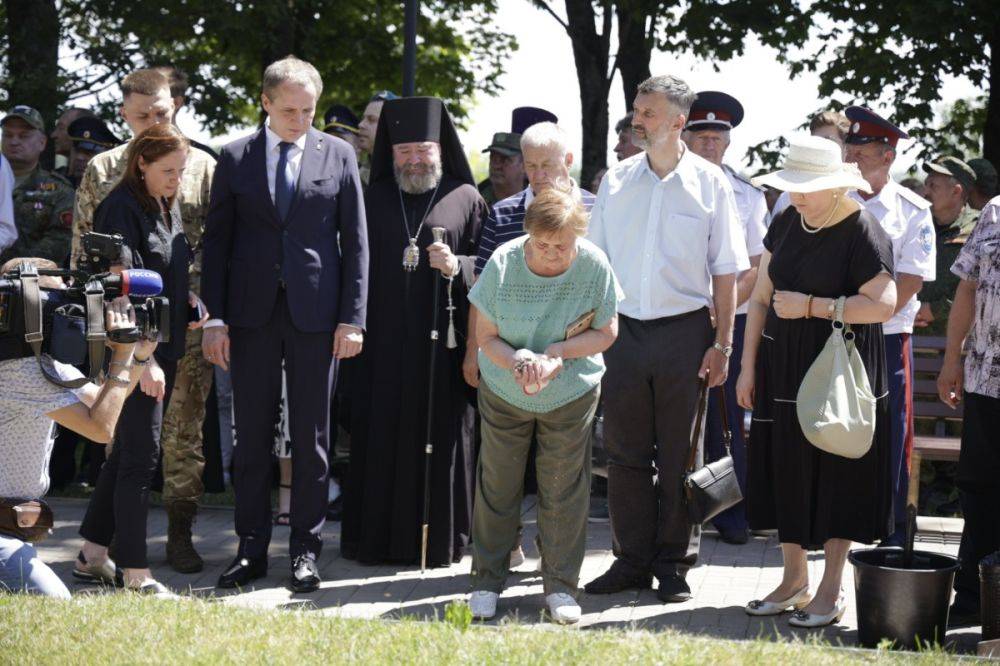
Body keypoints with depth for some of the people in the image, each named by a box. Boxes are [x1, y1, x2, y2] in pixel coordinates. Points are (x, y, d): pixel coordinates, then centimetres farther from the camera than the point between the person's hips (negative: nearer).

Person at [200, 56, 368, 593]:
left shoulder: (337, 155, 4)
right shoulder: (236, 157, 5)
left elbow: (355, 240, 3)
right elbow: (216, 240, 5)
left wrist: (352, 317, -4)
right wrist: (215, 317, -2)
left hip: (315, 312, -1)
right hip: (252, 312, 1)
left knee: (311, 438, 3)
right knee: (252, 437, 5)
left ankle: (306, 550, 12)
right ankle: (251, 549, 14)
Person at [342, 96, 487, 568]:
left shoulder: (465, 199, 6)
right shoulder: (373, 199, 12)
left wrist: (457, 267, -16)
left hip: (440, 339, -2)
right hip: (382, 339, 2)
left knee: (439, 435, 1)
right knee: (378, 435, 1)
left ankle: (438, 540, 10)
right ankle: (376, 538, 9)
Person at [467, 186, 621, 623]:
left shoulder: (594, 266, -17)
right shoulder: (503, 264, -18)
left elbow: (606, 332, -6)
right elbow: (485, 336, -9)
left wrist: (557, 351, -22)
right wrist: (518, 363, -29)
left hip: (572, 393, 0)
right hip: (504, 392, 0)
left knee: (563, 490, 4)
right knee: (497, 484, 8)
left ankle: (561, 586, 18)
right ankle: (487, 581, 23)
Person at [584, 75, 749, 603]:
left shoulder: (709, 183, -1)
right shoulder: (616, 181, 7)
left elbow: (726, 271, 0)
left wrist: (722, 343, -5)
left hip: (684, 329, -2)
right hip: (624, 329, 3)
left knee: (679, 455, 4)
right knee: (625, 451, 6)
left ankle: (674, 565, 14)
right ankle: (631, 560, 16)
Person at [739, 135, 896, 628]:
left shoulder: (861, 232, -13)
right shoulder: (788, 222, 6)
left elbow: (883, 305, -23)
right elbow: (760, 297, 11)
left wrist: (810, 305, -19)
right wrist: (748, 366, 8)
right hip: (783, 367, 6)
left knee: (835, 472, 1)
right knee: (786, 469, 10)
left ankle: (831, 590, 12)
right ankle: (794, 581, 23)